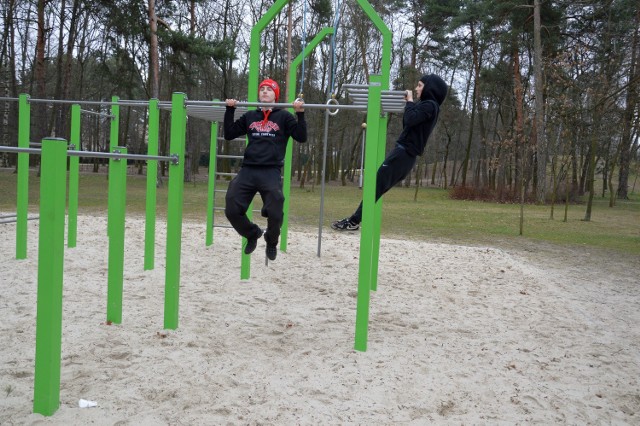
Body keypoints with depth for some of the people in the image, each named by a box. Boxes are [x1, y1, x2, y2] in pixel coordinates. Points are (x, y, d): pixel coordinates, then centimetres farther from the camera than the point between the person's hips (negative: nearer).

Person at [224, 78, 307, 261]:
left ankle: (271, 242, 22)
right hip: (247, 170, 3)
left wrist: (300, 113, -9)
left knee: (275, 214, -12)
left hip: (271, 172, -3)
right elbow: (229, 135, 19)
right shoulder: (250, 116, 19)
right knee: (232, 211, -7)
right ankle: (252, 234, 23)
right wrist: (229, 110, 11)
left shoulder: (283, 116, 9)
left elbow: (301, 137, 2)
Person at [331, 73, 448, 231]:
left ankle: (354, 221, -9)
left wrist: (410, 101, -7)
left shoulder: (429, 105, -9)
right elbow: (409, 123, 20)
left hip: (404, 152, -10)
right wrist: (409, 103, 12)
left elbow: (410, 120, -24)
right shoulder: (427, 106, 21)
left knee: (375, 185, -10)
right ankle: (355, 219, 9)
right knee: (377, 186, 8)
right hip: (405, 153, 10)